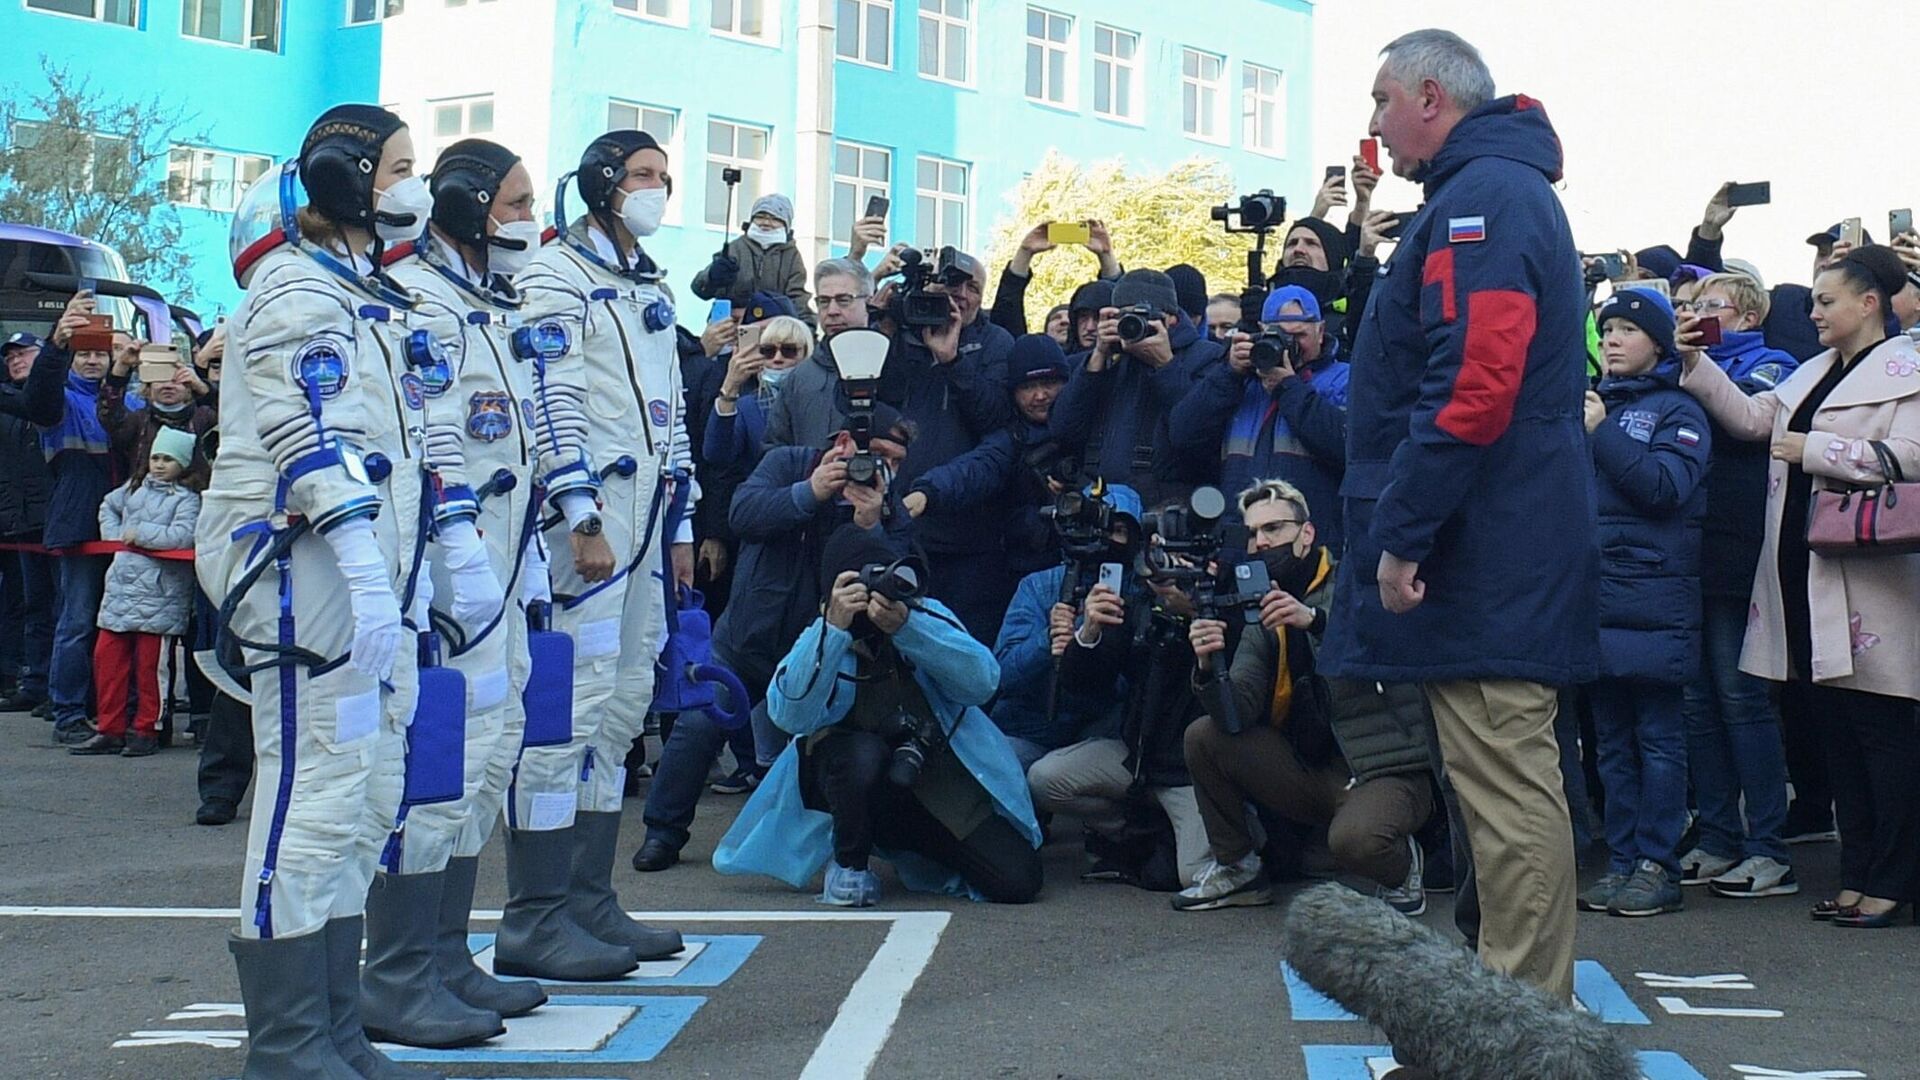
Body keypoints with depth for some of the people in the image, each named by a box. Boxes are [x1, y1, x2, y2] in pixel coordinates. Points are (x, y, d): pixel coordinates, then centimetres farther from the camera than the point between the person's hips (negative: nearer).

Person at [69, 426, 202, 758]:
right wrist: (114, 535, 16)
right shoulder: (135, 487, 15)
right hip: (122, 585, 7)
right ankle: (109, 730, 12)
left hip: (159, 591, -7)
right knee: (106, 655, 5)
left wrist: (139, 533, -13)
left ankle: (146, 731, 9)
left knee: (148, 664, -3)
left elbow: (182, 536, -21)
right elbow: (109, 506, 32)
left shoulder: (187, 498, -5)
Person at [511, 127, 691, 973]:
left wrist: (680, 522, 19)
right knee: (573, 700, -13)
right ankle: (533, 917, -11)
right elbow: (553, 398, -13)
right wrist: (583, 517, -20)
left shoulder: (650, 288, 23)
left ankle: (588, 898, 15)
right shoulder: (557, 274, -3)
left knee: (622, 706, 9)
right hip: (590, 505, -9)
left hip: (647, 512, 9)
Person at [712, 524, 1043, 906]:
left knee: (1019, 881, -13)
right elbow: (790, 714, -25)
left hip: (945, 790, 2)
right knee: (863, 752, -35)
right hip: (855, 781, -2)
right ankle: (850, 867, -7)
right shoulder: (823, 637, -6)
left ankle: (910, 854, 17)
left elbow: (983, 682, -20)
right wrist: (834, 627, -34)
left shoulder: (928, 615, -3)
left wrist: (906, 627, -33)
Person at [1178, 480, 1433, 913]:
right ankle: (1236, 868, 7)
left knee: (1354, 838, -36)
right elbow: (1239, 713, -4)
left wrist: (1314, 619, -37)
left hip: (1386, 768, -5)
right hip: (1313, 774, 5)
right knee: (1203, 738, -9)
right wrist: (1208, 669, -24)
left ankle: (1402, 866, 1)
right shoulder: (1260, 611, 9)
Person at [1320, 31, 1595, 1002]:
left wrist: (1401, 532, -21)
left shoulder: (1481, 198, -13)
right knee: (1509, 778, 15)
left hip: (1484, 554, -11)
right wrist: (1403, 530, 23)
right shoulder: (1511, 191, 22)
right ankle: (1531, 996, 22)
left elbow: (1471, 388, -24)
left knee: (1504, 784, -8)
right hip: (1500, 554, 11)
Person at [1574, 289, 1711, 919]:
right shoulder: (1591, 405, 16)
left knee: (1658, 736, -3)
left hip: (1653, 598, -6)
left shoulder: (1678, 411, 1)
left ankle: (1658, 866, 0)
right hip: (1596, 593, 6)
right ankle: (1622, 860, 13)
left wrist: (1601, 433, -14)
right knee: (1613, 737, 8)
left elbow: (1667, 488, -14)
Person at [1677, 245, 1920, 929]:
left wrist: (1813, 450, -12)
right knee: (1836, 728, 10)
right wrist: (1696, 366, 6)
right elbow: (1752, 418, 15)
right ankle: (1858, 875, 16)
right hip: (1802, 575, 8)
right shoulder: (1813, 373, 20)